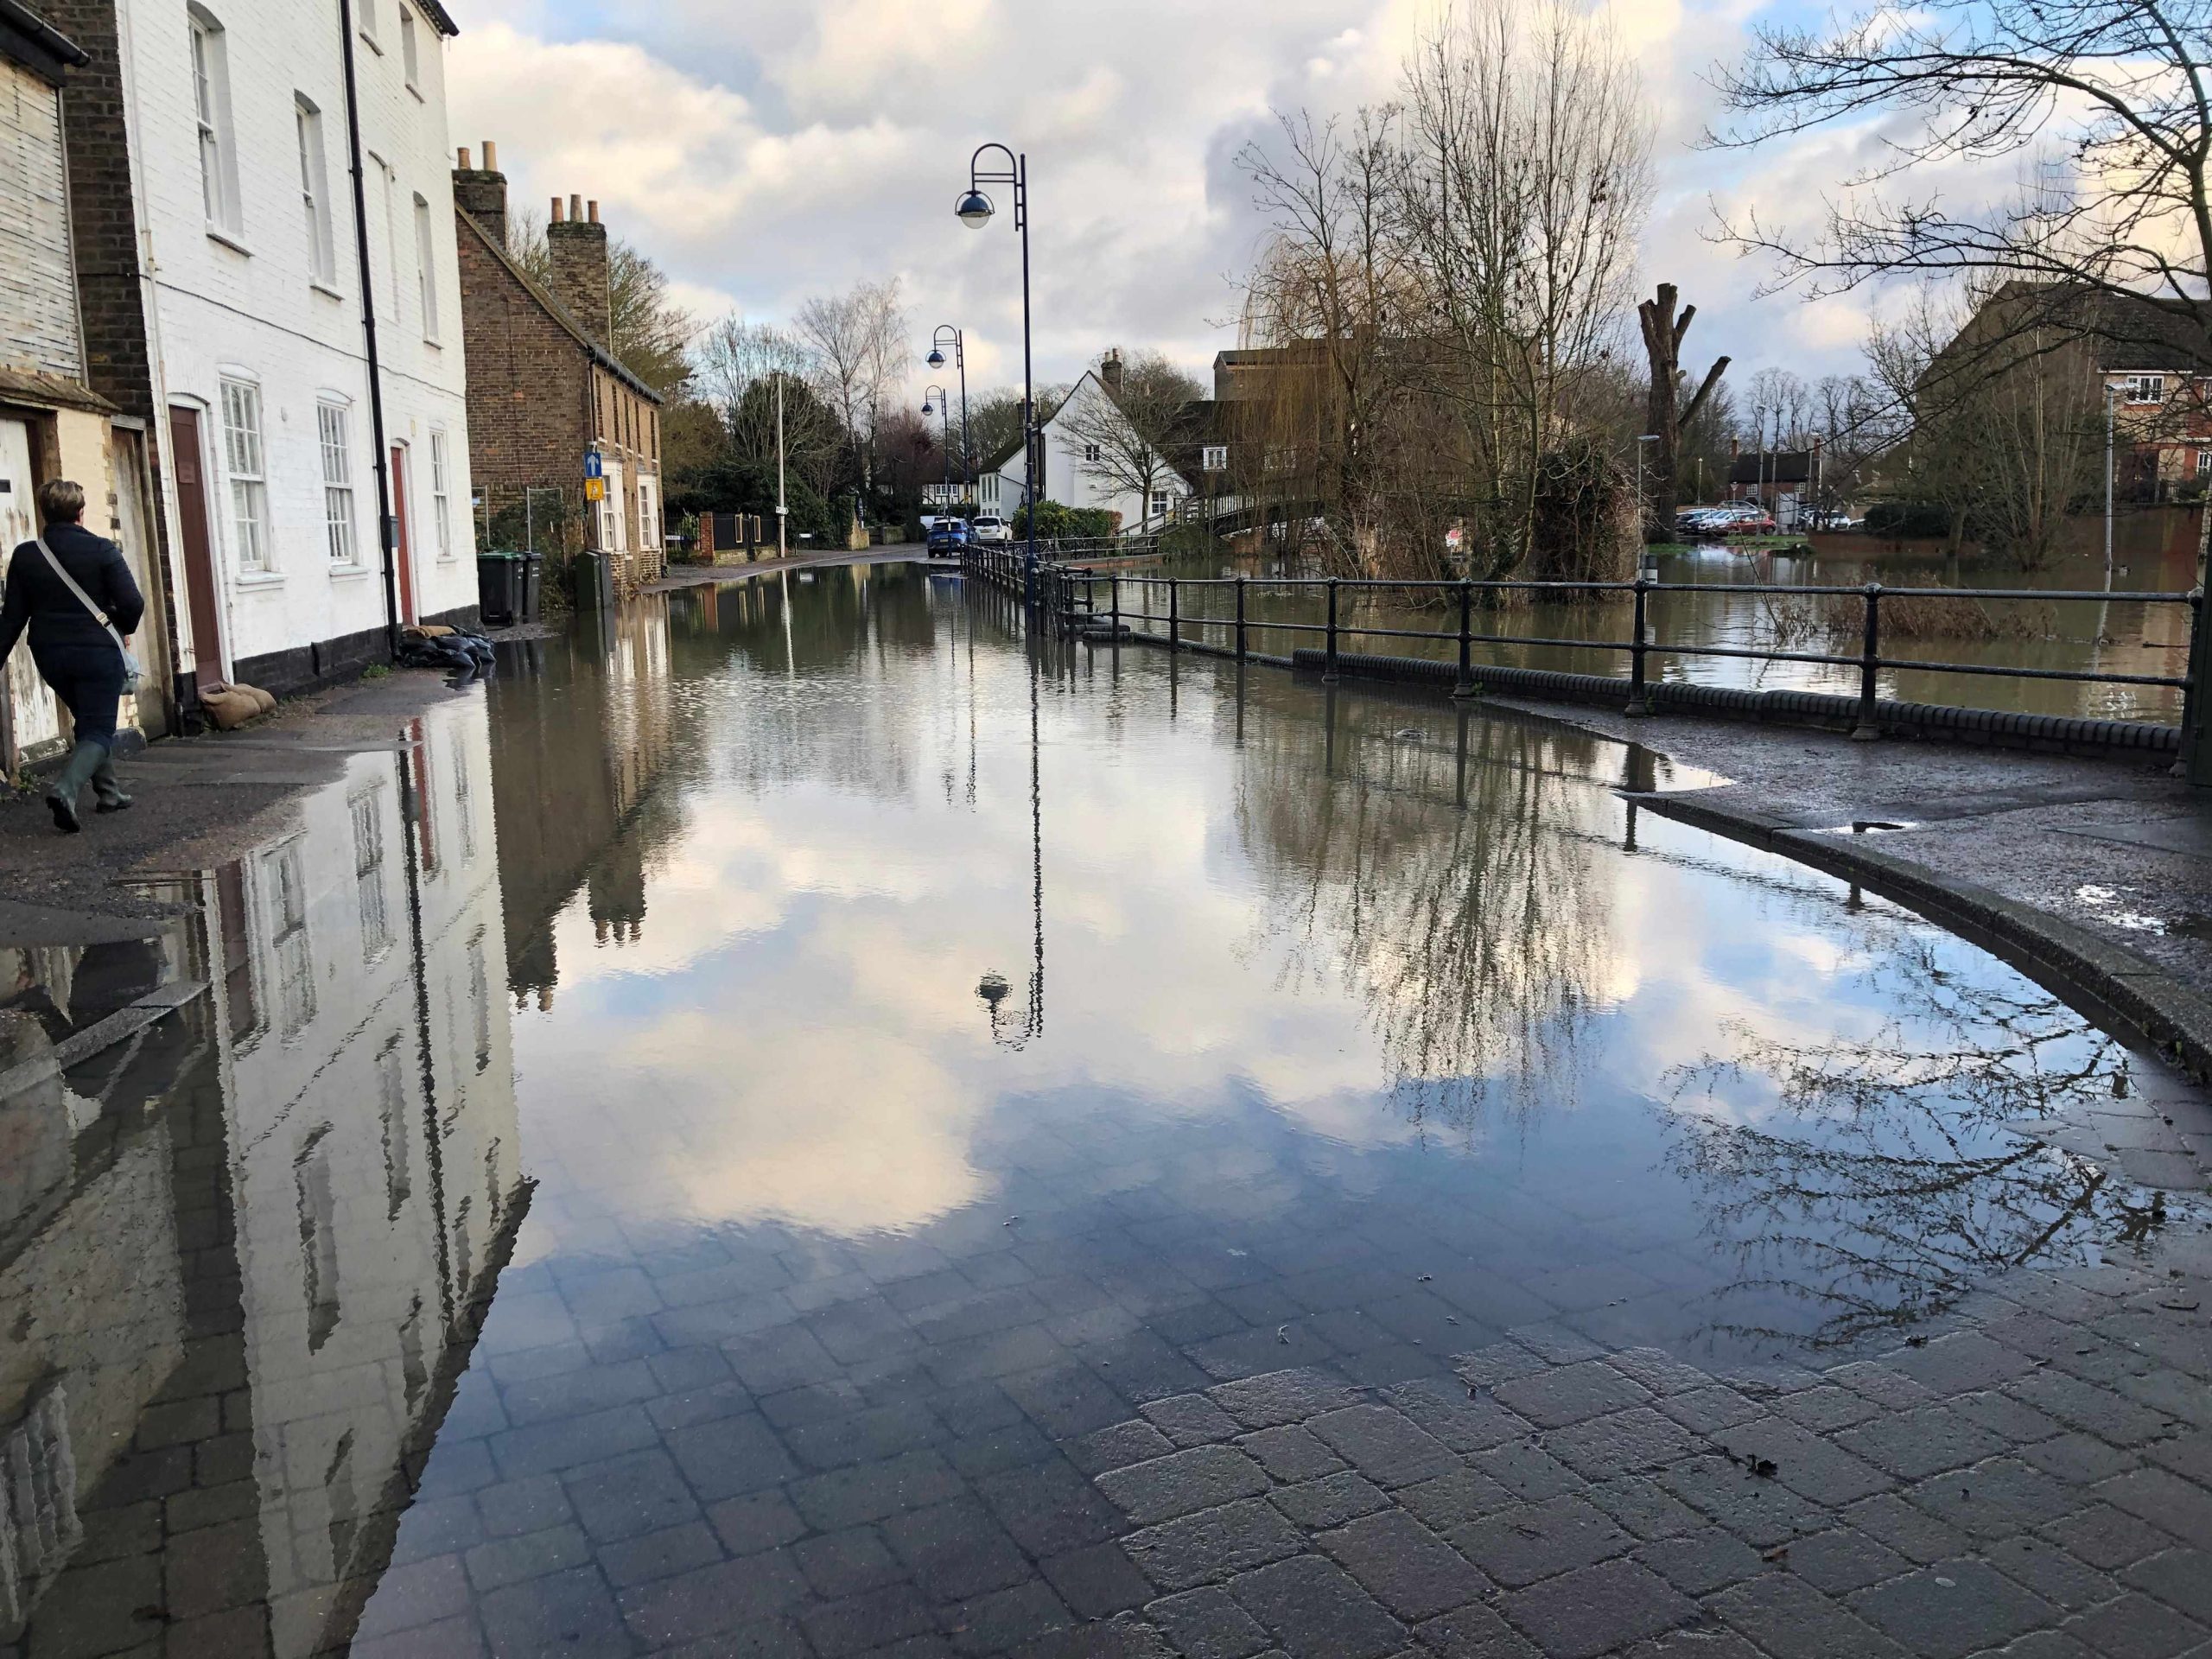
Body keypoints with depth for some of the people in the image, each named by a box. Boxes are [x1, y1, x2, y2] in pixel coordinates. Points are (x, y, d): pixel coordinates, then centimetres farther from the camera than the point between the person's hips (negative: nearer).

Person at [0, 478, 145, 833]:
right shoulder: (102, 550, -10)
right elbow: (132, 604, -14)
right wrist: (122, 628, 8)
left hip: (50, 655, 4)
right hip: (98, 651, -4)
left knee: (89, 721, 24)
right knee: (99, 730, 0)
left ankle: (108, 792, 27)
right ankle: (65, 788, -24)